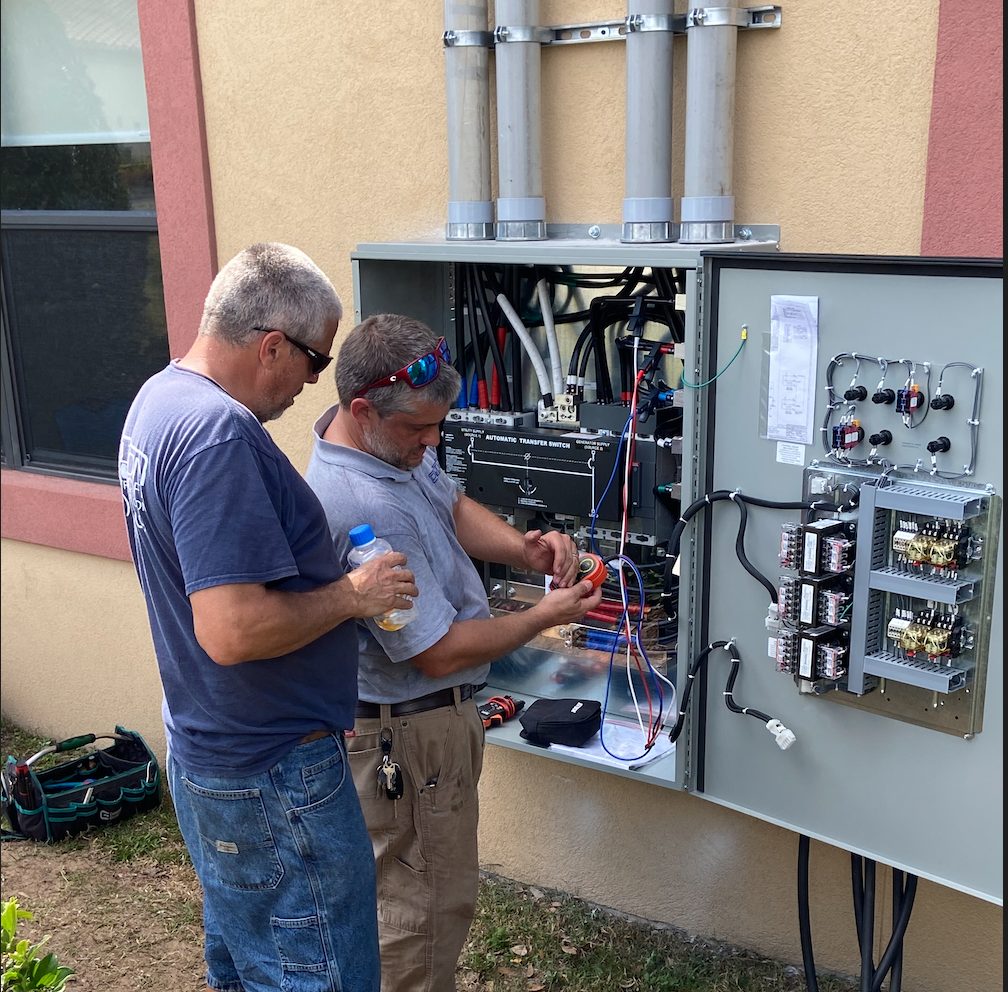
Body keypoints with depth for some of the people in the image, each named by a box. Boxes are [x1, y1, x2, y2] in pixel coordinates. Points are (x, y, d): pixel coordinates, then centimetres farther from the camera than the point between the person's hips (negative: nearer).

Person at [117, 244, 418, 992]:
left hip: (204, 753, 10)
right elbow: (233, 631, -32)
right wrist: (353, 594, -19)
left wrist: (325, 564, 9)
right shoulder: (218, 434, -26)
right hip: (272, 775, -10)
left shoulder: (159, 398, 6)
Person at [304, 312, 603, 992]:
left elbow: (454, 508, 11)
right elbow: (440, 653, -27)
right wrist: (546, 616, -14)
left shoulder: (393, 437, -5)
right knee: (429, 907, 8)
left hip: (410, 715, 10)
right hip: (410, 735, -10)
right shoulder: (368, 511, -34)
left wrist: (524, 547, -8)